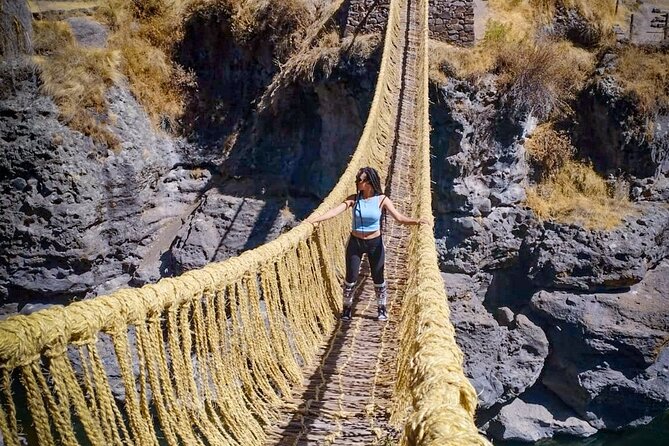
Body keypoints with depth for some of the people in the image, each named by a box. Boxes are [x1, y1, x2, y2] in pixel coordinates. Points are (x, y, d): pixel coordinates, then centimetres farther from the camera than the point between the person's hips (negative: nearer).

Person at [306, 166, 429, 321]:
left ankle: (382, 307, 30)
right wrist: (316, 219, -34)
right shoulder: (354, 199, -9)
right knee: (351, 277, 4)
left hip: (375, 243, 0)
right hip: (355, 242, 1)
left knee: (378, 277, 9)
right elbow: (335, 210, -20)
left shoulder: (382, 200, -10)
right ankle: (347, 307, 26)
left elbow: (399, 217, -16)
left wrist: (416, 221, -35)